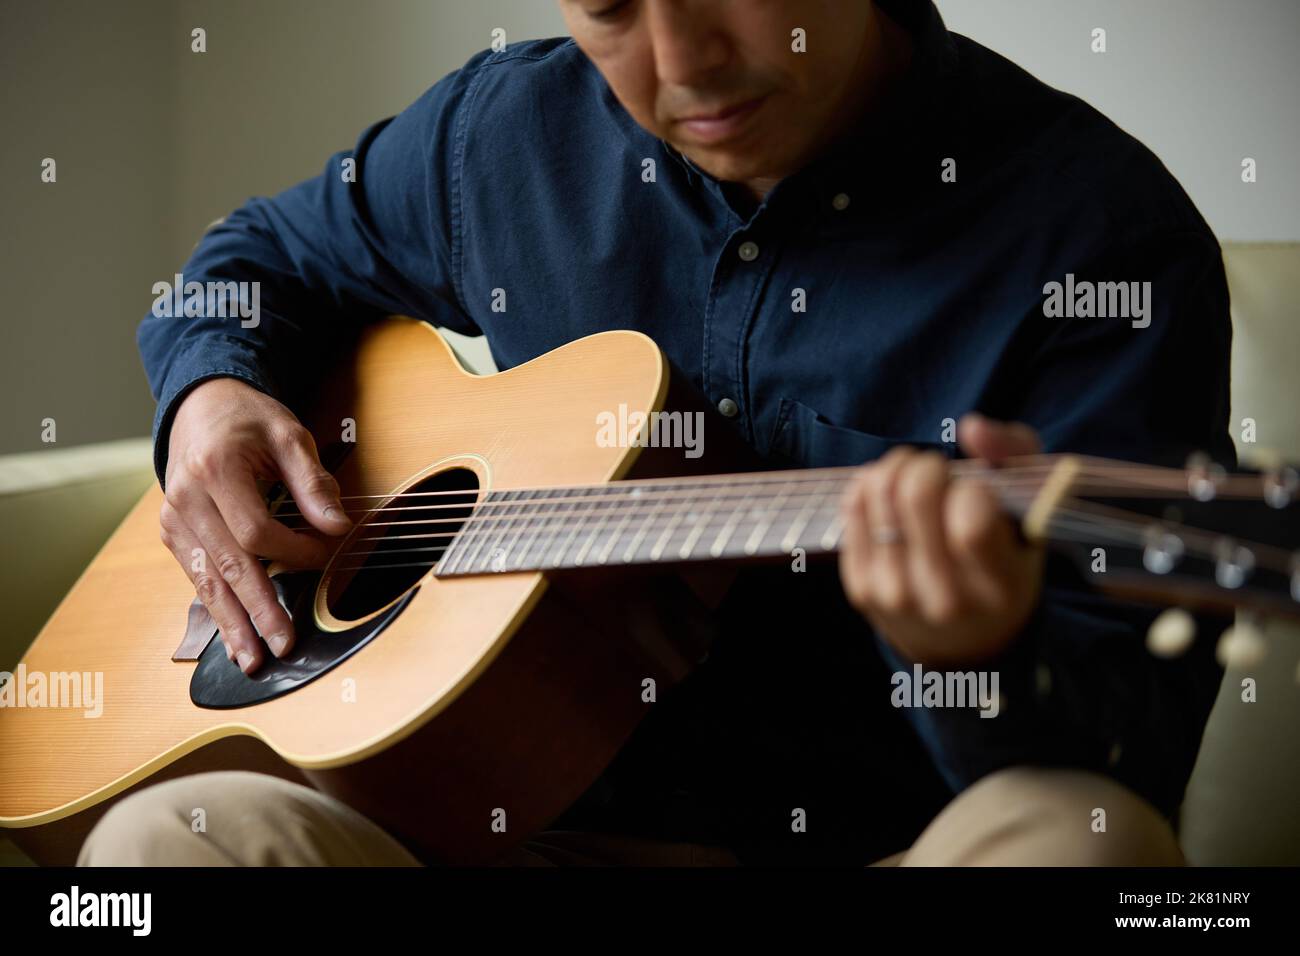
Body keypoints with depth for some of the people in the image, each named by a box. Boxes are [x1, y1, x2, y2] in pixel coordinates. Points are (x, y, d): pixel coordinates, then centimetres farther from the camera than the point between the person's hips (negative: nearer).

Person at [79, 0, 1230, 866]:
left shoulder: (1102, 226, -9)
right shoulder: (509, 130, 7)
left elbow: (1137, 758, -14)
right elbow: (267, 254, 29)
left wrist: (989, 655, -38)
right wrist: (211, 390, 5)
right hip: (567, 829, 3)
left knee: (1076, 836, -38)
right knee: (167, 837, -26)